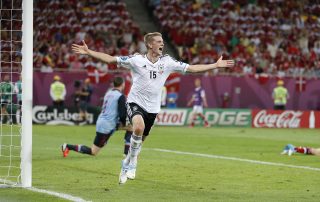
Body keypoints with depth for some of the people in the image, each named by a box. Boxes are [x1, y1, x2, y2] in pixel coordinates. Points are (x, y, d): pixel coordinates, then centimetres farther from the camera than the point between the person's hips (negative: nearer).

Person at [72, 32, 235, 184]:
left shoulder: (167, 62, 0)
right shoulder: (136, 60, -9)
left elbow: (191, 68, 3)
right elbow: (111, 59, -9)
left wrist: (216, 65, -1)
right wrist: (88, 52, -17)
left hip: (152, 108, 4)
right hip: (135, 103, -4)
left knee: (139, 140, 11)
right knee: (139, 127, -33)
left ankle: (127, 164, 39)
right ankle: (133, 162, -15)